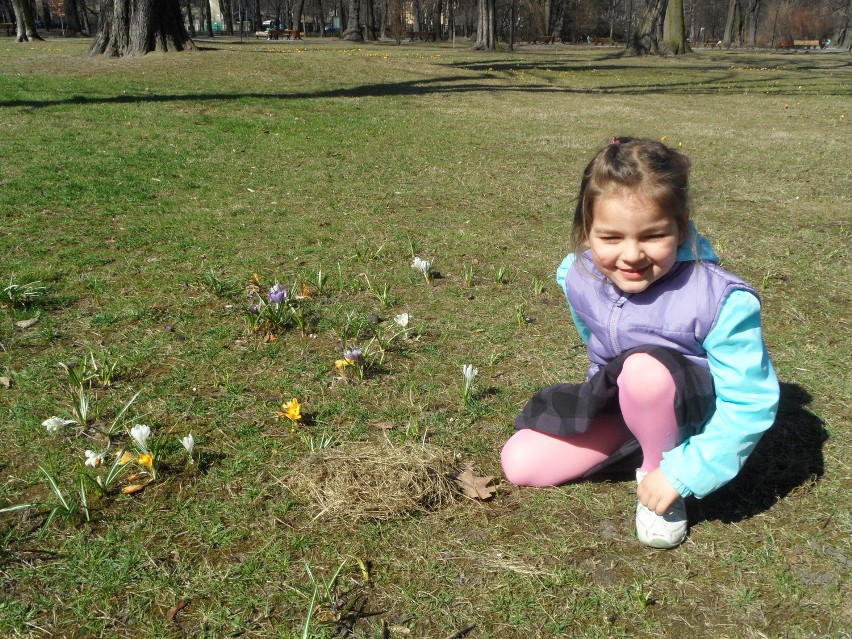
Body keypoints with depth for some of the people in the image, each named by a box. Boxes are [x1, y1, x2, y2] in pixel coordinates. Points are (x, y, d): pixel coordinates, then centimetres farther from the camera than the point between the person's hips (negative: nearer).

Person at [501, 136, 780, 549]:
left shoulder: (721, 301, -31)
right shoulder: (578, 277, -14)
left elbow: (750, 403, -27)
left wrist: (682, 474, -28)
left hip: (694, 415, -5)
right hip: (612, 405, 6)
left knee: (645, 367, -39)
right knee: (519, 464, -5)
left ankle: (660, 465, -8)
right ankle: (638, 444, 11)